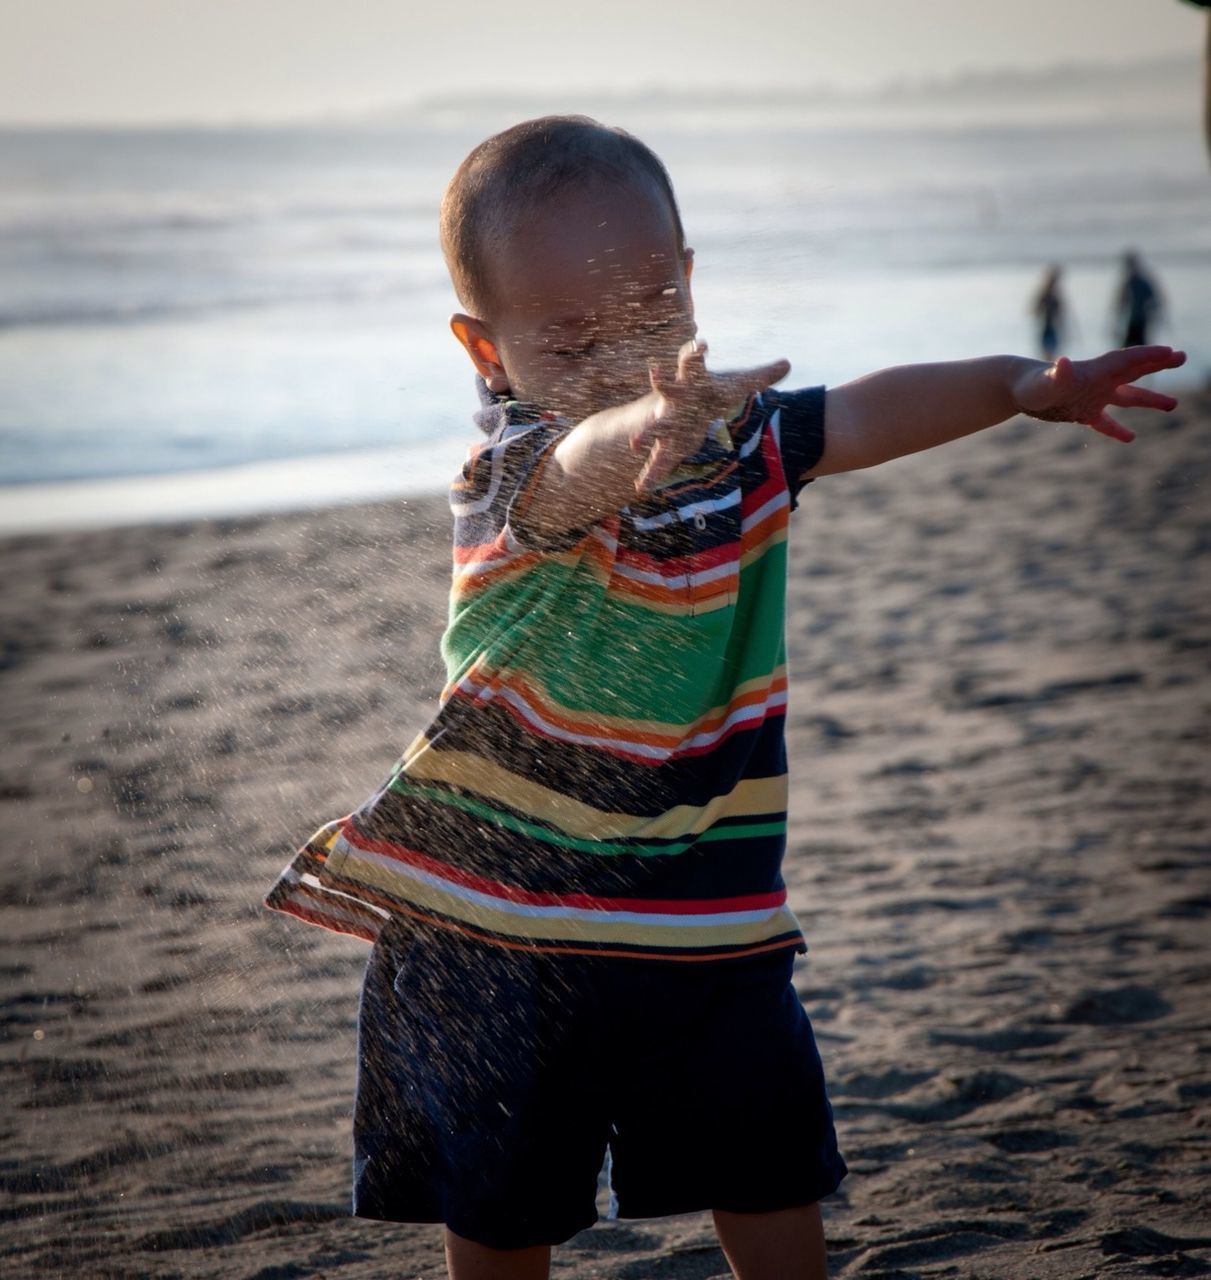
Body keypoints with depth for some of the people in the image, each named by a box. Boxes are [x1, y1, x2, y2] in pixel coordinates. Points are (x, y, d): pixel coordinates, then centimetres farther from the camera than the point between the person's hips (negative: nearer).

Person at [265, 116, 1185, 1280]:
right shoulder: (507, 476, -21)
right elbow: (572, 480, -43)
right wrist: (644, 431, -66)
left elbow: (867, 417, 12)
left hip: (703, 922, 4)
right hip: (489, 922, -4)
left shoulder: (740, 437, -1)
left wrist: (1020, 386, -2)